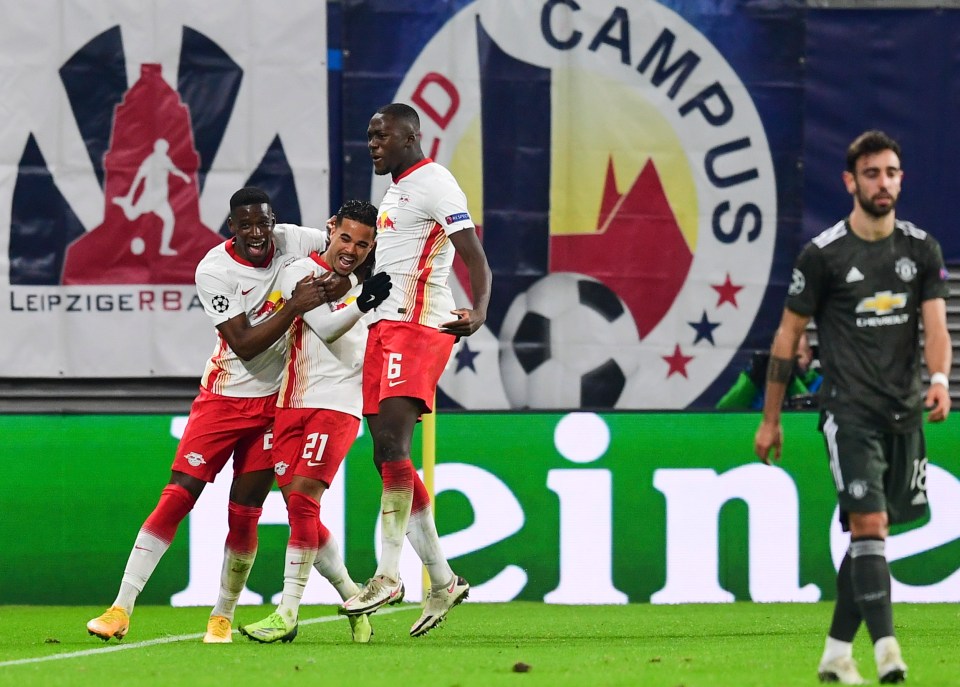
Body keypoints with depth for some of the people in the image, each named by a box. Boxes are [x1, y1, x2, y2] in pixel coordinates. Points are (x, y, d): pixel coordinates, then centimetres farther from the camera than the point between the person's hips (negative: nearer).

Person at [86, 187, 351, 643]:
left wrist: (339, 284, -11)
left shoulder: (294, 242, -6)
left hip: (275, 400, 3)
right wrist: (295, 305, -29)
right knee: (177, 498, -10)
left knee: (244, 515, 1)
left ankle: (223, 616, 17)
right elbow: (244, 344, -21)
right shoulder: (215, 270, -16)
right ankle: (121, 609, -10)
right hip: (224, 397, -2)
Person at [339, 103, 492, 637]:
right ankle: (443, 580, 8)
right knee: (389, 459, 5)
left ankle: (389, 576, -22)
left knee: (391, 442, -20)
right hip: (386, 327, 10)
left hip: (420, 325, -10)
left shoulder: (433, 184, -7)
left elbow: (476, 258, -16)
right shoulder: (396, 191, 23)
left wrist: (479, 312, -31)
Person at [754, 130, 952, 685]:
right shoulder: (824, 255, -4)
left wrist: (939, 379, -21)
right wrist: (771, 420, 5)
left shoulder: (922, 249, 7)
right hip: (850, 409, -4)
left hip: (905, 411, 4)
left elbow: (935, 324, 0)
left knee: (871, 532, 8)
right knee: (868, 522, -17)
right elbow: (788, 335, 3)